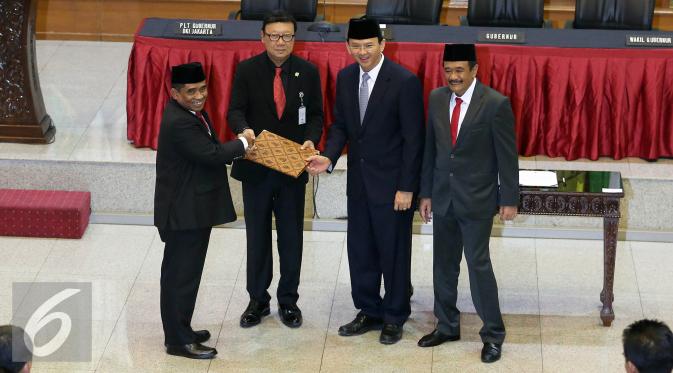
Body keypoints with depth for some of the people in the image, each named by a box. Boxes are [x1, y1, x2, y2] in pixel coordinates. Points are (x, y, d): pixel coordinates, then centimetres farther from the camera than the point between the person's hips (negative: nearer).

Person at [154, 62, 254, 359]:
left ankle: (180, 329, 31)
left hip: (193, 209, 10)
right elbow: (212, 154, -25)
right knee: (180, 274, -1)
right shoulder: (179, 123, -24)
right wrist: (243, 143, -9)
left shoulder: (191, 112, 8)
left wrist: (237, 151, -1)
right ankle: (178, 340, 8)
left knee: (186, 272, 19)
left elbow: (209, 150, 15)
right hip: (183, 212, -10)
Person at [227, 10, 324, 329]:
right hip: (256, 166, 0)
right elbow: (235, 111, -7)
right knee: (257, 237, 10)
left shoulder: (308, 72, -1)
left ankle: (288, 301, 21)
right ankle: (258, 300, 22)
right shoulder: (247, 70, -4)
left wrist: (311, 140, -18)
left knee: (291, 237, 8)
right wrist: (244, 129, -29)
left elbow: (316, 115, 2)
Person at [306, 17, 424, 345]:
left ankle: (394, 317, 22)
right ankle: (369, 311, 29)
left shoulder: (404, 81, -16)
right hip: (358, 180, 6)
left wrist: (406, 188, -15)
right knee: (360, 250, 14)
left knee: (394, 252, 7)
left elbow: (413, 139, -14)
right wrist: (329, 157, -9)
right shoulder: (345, 78, 3)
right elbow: (340, 125, 11)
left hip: (392, 182, -6)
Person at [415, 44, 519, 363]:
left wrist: (509, 200, -7)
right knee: (443, 265, 13)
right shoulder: (436, 99, 3)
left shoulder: (496, 104, -13)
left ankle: (493, 334, 11)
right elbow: (430, 149, 10)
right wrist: (426, 193, 10)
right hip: (443, 198, 5)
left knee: (478, 265, -2)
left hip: (477, 201, -5)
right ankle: (447, 326, 28)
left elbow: (507, 156, -9)